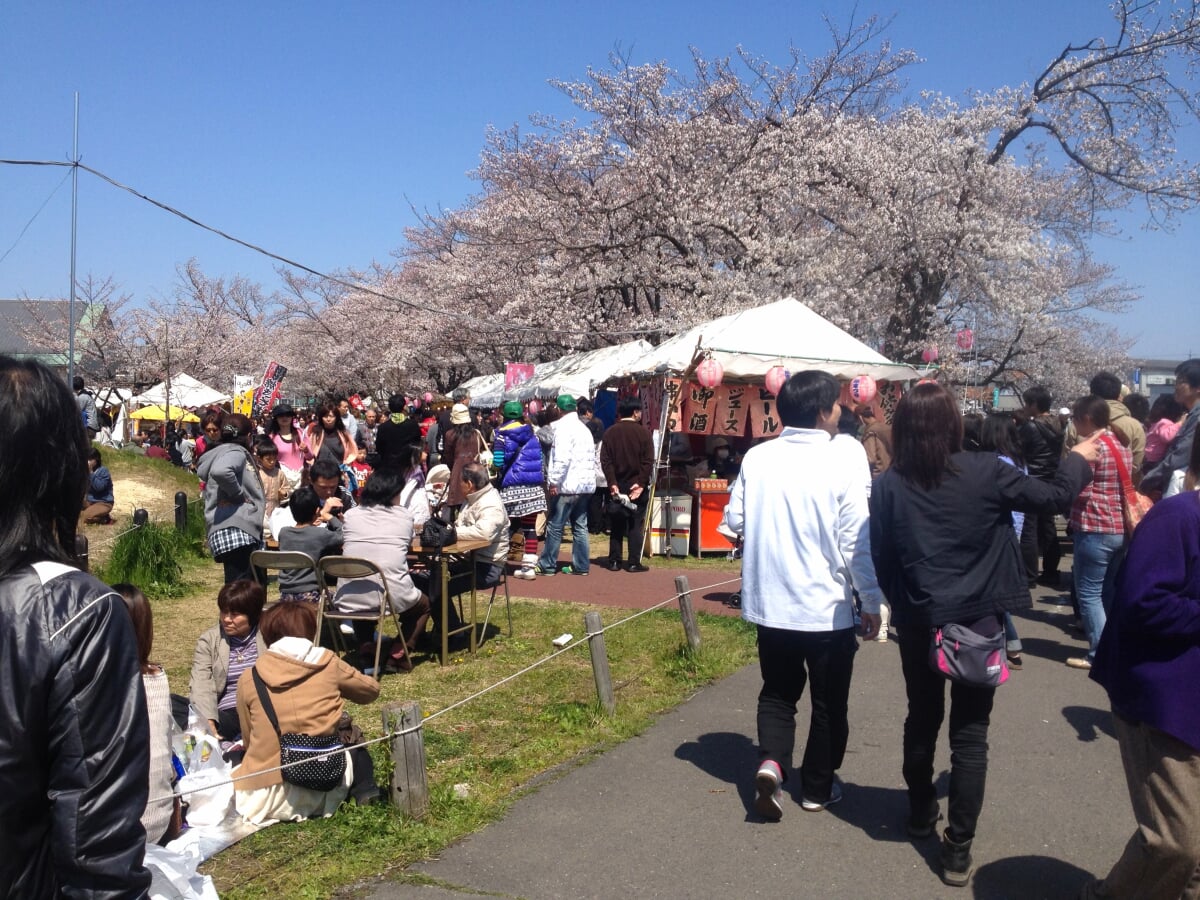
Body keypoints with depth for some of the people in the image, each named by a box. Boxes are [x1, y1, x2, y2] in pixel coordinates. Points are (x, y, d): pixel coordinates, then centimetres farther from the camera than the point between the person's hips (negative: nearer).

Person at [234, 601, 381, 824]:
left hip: (262, 799, 0)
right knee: (355, 748, 30)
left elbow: (249, 740, 9)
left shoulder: (249, 678, 0)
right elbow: (371, 690, 16)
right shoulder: (328, 664, -2)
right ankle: (365, 790, 4)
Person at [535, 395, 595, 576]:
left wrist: (554, 481, -16)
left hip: (568, 486, -8)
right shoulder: (584, 428, 16)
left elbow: (562, 458, -20)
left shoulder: (563, 427, -10)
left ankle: (547, 565, 4)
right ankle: (581, 565, 11)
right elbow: (591, 458, 16)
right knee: (580, 526, 10)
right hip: (586, 484, 8)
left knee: (555, 526, -1)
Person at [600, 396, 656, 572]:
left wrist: (612, 483, -6)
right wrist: (641, 483, -12)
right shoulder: (643, 432, -6)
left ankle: (614, 561, 11)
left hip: (617, 486, 3)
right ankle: (634, 563, 1)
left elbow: (605, 461, -4)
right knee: (636, 525, 3)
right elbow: (648, 461, -12)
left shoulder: (610, 432, 2)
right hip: (637, 485, -3)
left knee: (616, 525, 10)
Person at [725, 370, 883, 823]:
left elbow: (735, 520, 2)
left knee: (778, 692, 20)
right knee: (829, 702, 16)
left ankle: (771, 763, -1)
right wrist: (871, 602, -5)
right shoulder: (844, 459, -15)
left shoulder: (757, 457, -4)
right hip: (828, 605, -3)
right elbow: (857, 539, -14)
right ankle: (818, 787, 28)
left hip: (769, 602, 3)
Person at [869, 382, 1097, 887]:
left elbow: (881, 561, -1)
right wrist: (1079, 461, 21)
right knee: (969, 734, 7)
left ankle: (921, 814, 38)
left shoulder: (888, 486, -8)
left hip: (918, 623, 2)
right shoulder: (985, 473, -12)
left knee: (922, 719, 21)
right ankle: (957, 848, 10)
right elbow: (1052, 497, 2)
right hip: (978, 622, -2)